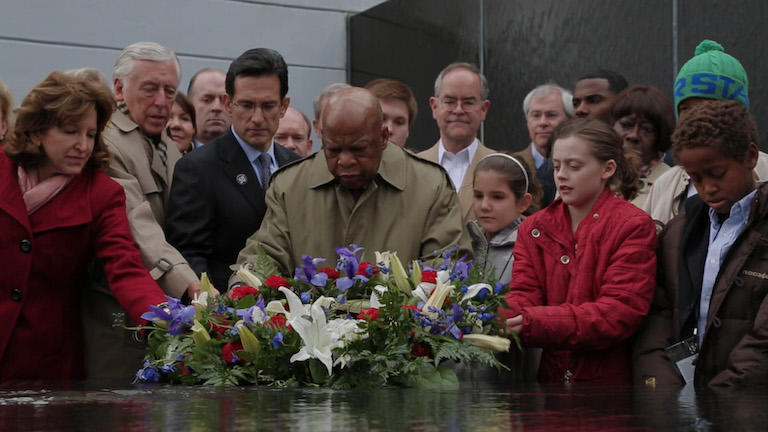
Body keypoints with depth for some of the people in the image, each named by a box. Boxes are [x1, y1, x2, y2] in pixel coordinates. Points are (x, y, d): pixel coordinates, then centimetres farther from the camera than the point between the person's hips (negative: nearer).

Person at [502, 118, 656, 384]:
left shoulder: (633, 227, 0)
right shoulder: (534, 228, 17)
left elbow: (620, 313, -11)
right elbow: (522, 296, 6)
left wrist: (531, 323, -20)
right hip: (549, 380, 7)